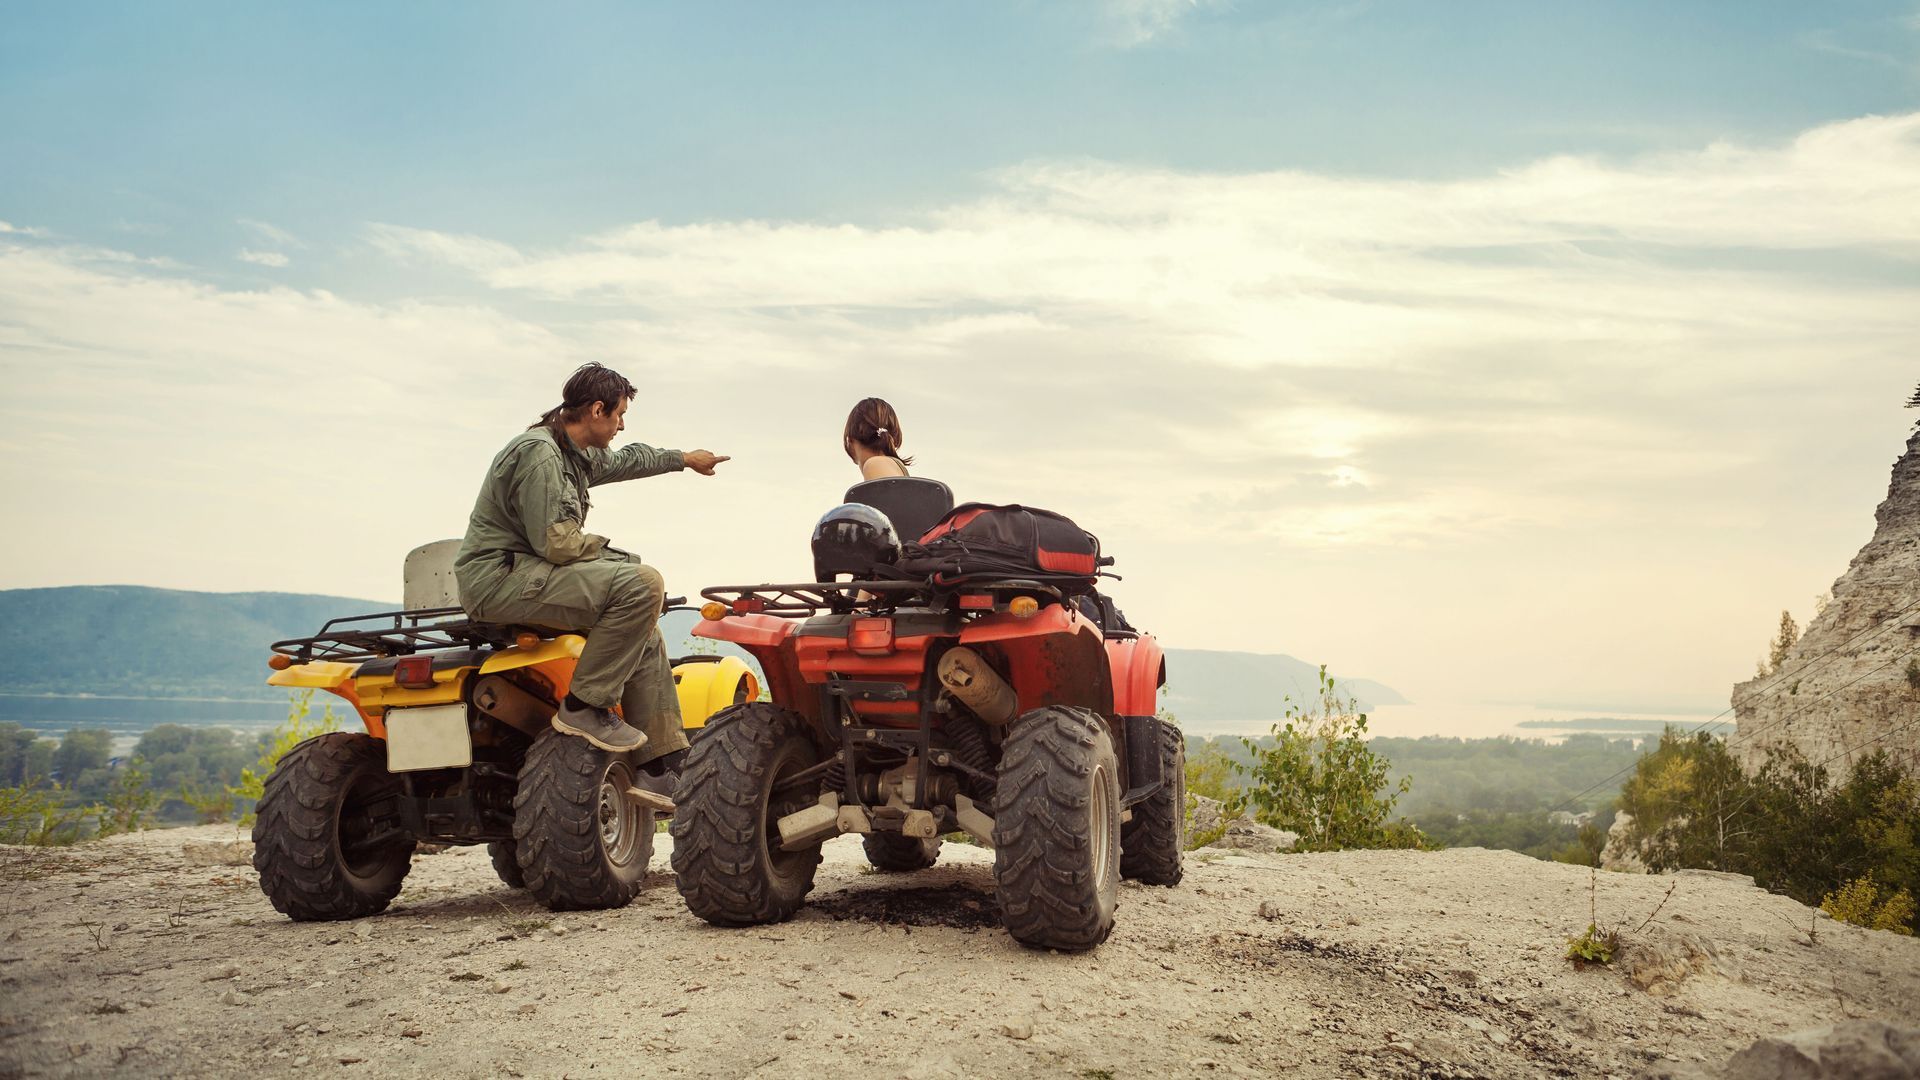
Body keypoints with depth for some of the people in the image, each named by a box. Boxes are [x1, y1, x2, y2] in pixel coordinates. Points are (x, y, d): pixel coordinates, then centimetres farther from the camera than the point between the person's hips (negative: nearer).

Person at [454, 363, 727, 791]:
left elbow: (622, 460, 37)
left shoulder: (576, 455, 15)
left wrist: (682, 458, 50)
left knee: (643, 631, 11)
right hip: (499, 578, -11)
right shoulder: (538, 452, -16)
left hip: (524, 576, 11)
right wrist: (618, 557, -8)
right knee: (641, 584, -24)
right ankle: (584, 707, -16)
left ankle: (666, 767, 9)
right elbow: (556, 543, -23)